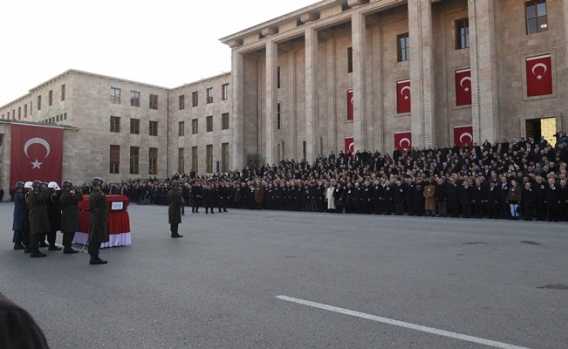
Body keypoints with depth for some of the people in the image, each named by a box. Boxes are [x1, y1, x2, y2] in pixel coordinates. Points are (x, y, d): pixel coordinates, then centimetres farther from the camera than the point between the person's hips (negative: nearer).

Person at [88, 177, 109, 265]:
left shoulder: (91, 195, 12)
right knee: (97, 239, -4)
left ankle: (93, 257, 21)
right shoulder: (100, 195, -17)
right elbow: (102, 210, -19)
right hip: (99, 220, -10)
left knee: (93, 239, 14)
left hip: (93, 219, 10)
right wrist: (104, 222, -17)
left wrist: (92, 217, 22)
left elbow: (90, 208, 17)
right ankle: (94, 258, 0)